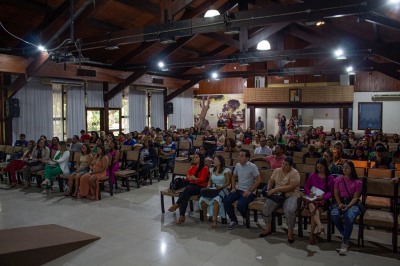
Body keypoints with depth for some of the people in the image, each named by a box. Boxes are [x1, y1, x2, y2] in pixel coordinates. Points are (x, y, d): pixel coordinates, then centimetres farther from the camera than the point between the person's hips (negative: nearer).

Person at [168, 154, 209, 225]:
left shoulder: (205, 168, 3)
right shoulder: (192, 167, 20)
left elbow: (202, 179, -7)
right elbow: (187, 177, 12)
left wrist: (195, 179, -26)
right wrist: (190, 178, -12)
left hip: (200, 187, -4)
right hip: (191, 185, 4)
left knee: (187, 189, -34)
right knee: (185, 195, -28)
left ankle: (176, 205, -27)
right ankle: (182, 216, -35)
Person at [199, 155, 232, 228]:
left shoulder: (226, 170, -1)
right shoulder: (212, 170, 17)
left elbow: (228, 183, -1)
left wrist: (220, 187, -16)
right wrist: (208, 186, 2)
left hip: (222, 189, -4)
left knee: (216, 199, -39)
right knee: (202, 199, -27)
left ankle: (214, 219, -32)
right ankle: (204, 215, -3)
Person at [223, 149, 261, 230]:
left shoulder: (252, 166, -12)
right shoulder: (237, 165, 7)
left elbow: (258, 180, -13)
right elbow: (233, 177, 22)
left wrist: (249, 191, -17)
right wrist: (233, 187, 7)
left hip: (249, 192, -6)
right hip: (238, 190, 6)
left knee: (240, 205, -28)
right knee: (226, 201, -14)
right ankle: (234, 221, 3)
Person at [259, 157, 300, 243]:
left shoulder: (294, 173, -10)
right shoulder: (277, 170, 8)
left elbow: (291, 187, -21)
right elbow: (271, 181, 12)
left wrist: (276, 189, -23)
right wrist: (269, 190, -10)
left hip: (291, 195, -5)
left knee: (290, 210, -34)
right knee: (266, 206, -18)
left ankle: (290, 232, -10)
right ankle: (268, 228, 3)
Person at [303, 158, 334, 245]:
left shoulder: (330, 177, 7)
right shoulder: (312, 175, 12)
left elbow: (331, 192, 5)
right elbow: (306, 187, 16)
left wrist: (323, 196, -14)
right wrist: (309, 193, -6)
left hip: (323, 200, -1)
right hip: (312, 198, 1)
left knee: (314, 209, -33)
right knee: (312, 206, -37)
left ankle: (311, 233, -26)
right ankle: (319, 226, -49)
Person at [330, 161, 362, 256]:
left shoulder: (357, 182, 4)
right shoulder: (338, 179, 10)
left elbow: (355, 197, -3)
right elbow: (336, 194, 5)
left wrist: (348, 206, -19)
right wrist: (340, 204, -13)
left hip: (352, 204, -2)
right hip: (339, 202, 2)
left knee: (349, 217, -36)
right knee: (334, 214, -32)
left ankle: (345, 243, -25)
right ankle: (344, 235, -8)